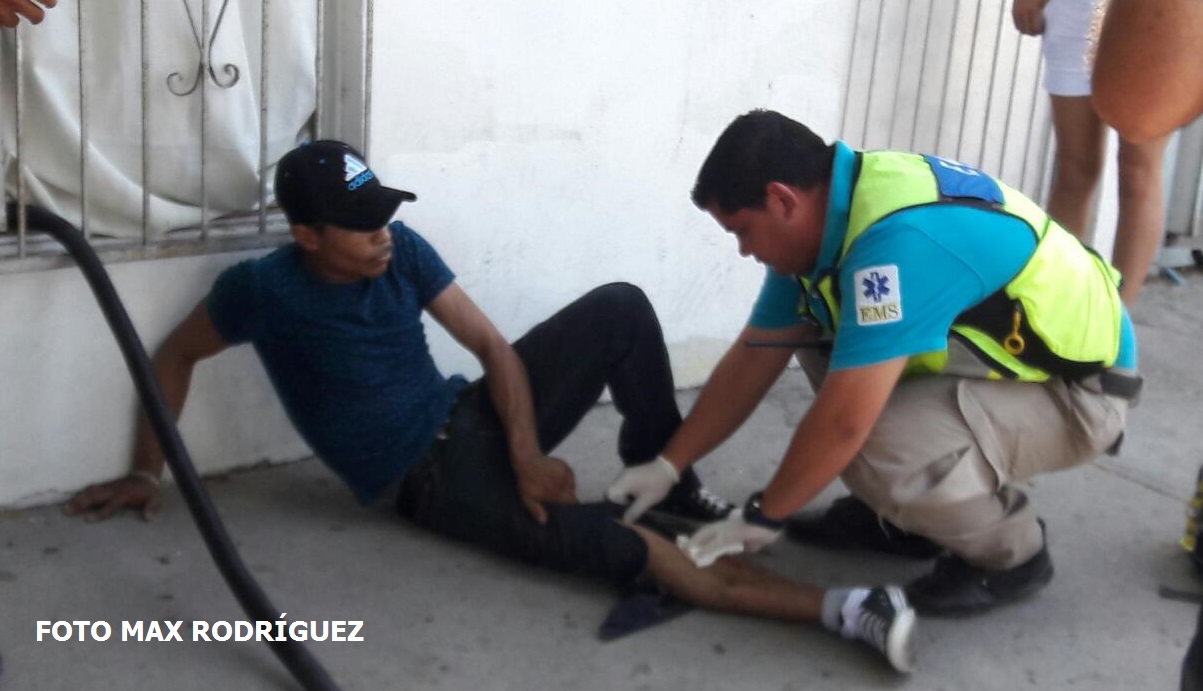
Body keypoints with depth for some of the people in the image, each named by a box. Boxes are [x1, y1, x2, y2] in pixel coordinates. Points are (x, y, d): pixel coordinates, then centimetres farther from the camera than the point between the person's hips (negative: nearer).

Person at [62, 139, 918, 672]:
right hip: (429, 475, -5)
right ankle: (838, 608, -34)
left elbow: (492, 345, -5)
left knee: (619, 307, -12)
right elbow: (175, 356, 1)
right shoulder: (265, 288, -16)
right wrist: (148, 474, 5)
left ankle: (663, 477, 3)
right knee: (608, 542, -29)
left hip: (473, 416, 6)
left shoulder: (401, 249, -4)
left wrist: (526, 451, -18)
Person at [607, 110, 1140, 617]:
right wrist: (666, 466, 8)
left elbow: (845, 420, -31)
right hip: (1005, 361, 9)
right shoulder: (826, 218, -2)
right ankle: (900, 516, 14)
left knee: (883, 446, -32)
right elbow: (754, 358, 7)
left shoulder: (899, 237, -32)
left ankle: (1010, 552, -3)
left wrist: (760, 517, -16)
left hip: (1080, 388, -9)